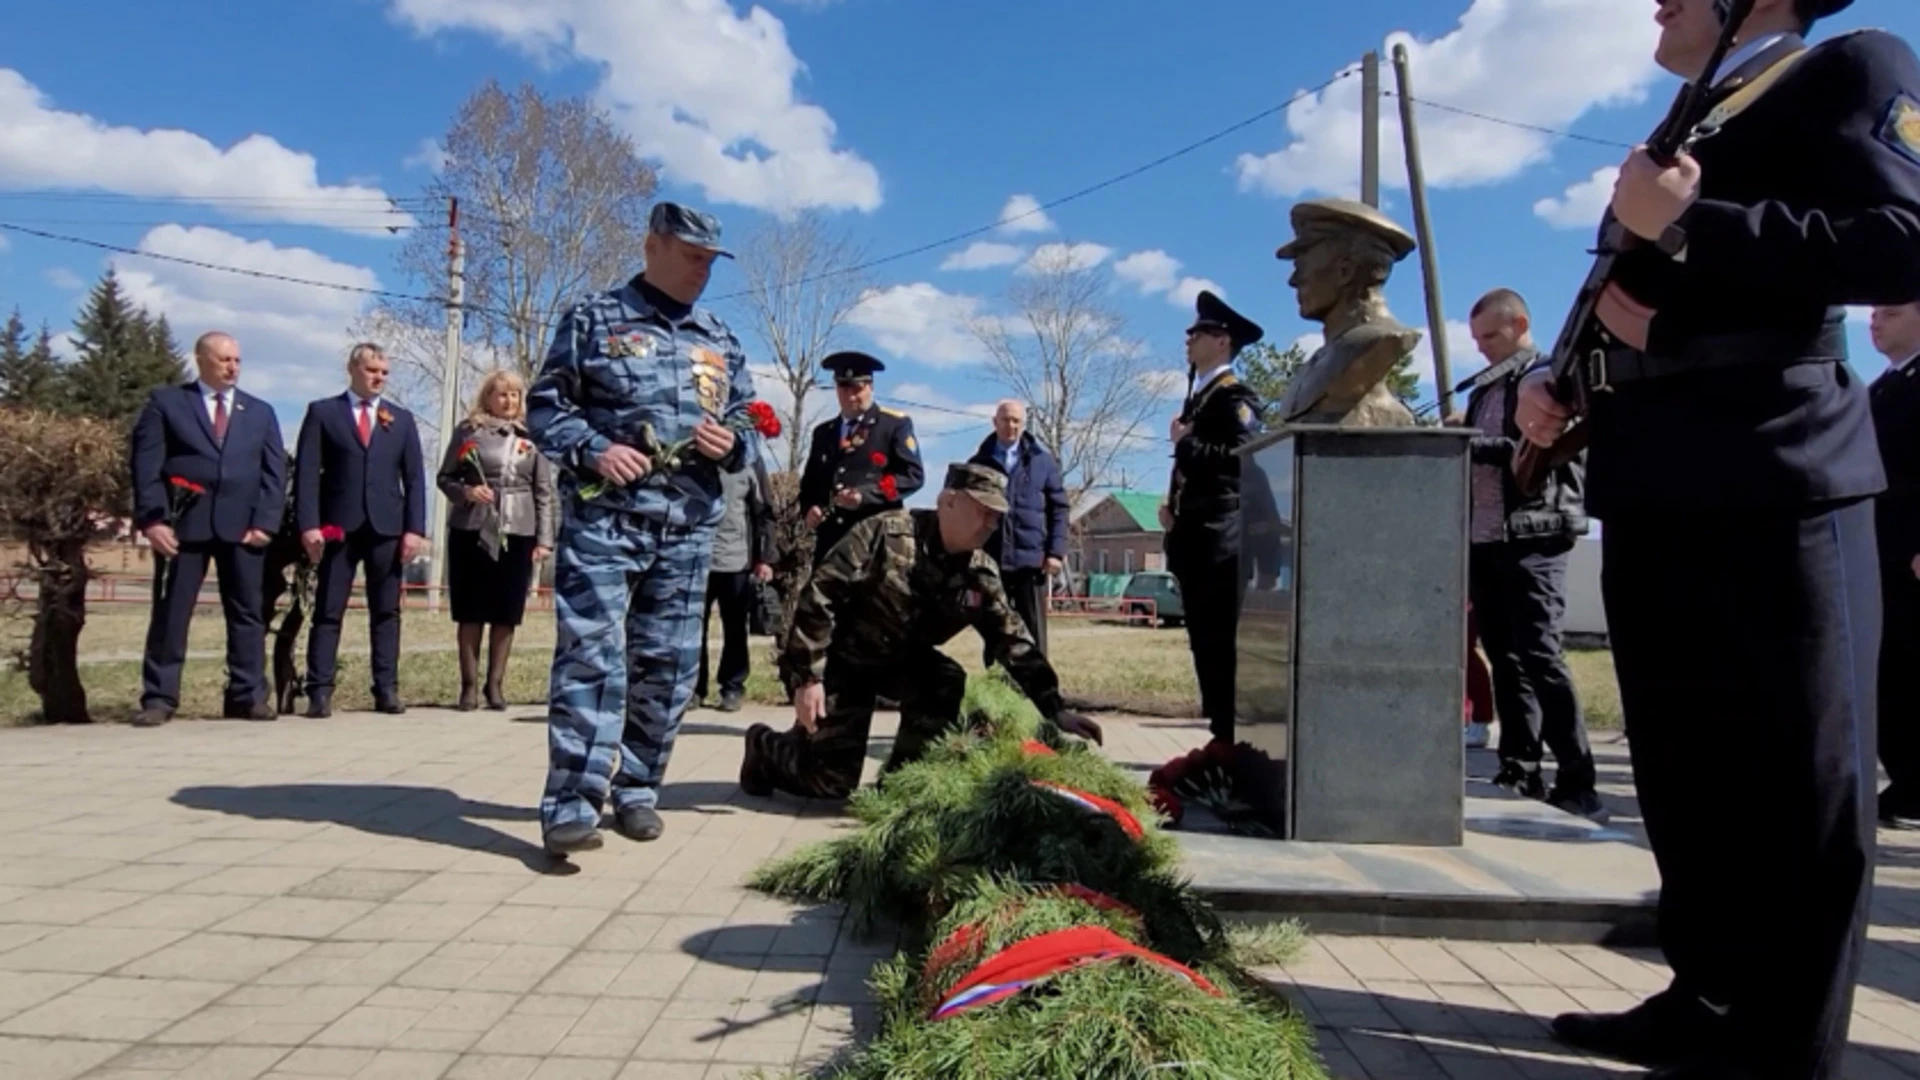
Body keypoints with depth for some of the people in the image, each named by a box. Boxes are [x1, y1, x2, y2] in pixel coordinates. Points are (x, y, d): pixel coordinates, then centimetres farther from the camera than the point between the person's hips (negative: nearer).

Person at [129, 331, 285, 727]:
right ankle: (159, 698, 7)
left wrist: (264, 522, -4)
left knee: (248, 614, 3)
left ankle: (248, 696, 8)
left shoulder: (261, 411, 16)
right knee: (170, 614, 0)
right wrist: (152, 518, -11)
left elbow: (274, 472, 9)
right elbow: (145, 464, 0)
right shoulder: (165, 402, 8)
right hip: (182, 524, -2)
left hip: (242, 527, 3)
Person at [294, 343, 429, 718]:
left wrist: (415, 528, -1)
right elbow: (306, 472, 0)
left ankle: (387, 690, 7)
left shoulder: (402, 418, 14)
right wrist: (308, 524, -10)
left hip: (387, 527, 2)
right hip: (338, 526, -2)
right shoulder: (322, 412, 7)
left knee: (386, 612, 4)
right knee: (328, 612, 0)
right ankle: (319, 691, 2)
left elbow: (414, 478, 9)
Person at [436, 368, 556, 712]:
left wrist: (544, 539, 1)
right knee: (470, 612, 3)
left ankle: (495, 684, 12)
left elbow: (544, 492, 7)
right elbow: (444, 477, 7)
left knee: (507, 612, 3)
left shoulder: (531, 436, 7)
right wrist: (464, 492, -14)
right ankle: (469, 685, 11)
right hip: (471, 529, -1)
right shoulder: (468, 430, 4)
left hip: (518, 532, 1)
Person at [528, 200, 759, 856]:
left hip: (689, 527, 5)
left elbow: (746, 417, 21)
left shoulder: (720, 341, 17)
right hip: (603, 518, -4)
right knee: (591, 654, -12)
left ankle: (637, 790, 19)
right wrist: (592, 450, -16)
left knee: (668, 663, 6)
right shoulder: (595, 320, 4)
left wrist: (732, 444, -3)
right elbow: (544, 405, 2)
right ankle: (572, 804, -10)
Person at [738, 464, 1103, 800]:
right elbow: (819, 595, -25)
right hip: (837, 655, -6)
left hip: (895, 659, 6)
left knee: (946, 682, -25)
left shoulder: (982, 576, -7)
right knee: (832, 780, -10)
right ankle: (765, 746, 23)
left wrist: (1054, 710, -9)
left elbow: (1015, 642, -3)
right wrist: (807, 678, -27)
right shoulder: (889, 533, -25)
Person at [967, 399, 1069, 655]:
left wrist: (1056, 551, -4)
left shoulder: (1043, 459, 8)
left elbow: (1058, 507, 6)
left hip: (1031, 558, -1)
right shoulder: (979, 463, 9)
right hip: (990, 559, 1)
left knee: (1033, 631, 3)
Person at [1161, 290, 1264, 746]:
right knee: (1205, 641, 9)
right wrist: (1172, 504, 9)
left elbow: (1242, 457, -21)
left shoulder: (1234, 396, -6)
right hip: (1196, 536, 9)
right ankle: (1223, 737, 15)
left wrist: (1184, 442, -12)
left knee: (1226, 642, -8)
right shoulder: (1198, 398, 21)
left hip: (1220, 537, -9)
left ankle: (1236, 742, -4)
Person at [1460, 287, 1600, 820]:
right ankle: (1519, 774, 12)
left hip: (1532, 538, -6)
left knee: (1540, 657, -10)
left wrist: (1467, 444, -21)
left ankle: (1578, 784, -5)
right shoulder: (1482, 388, 19)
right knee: (1506, 658, 7)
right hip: (1483, 540, 7)